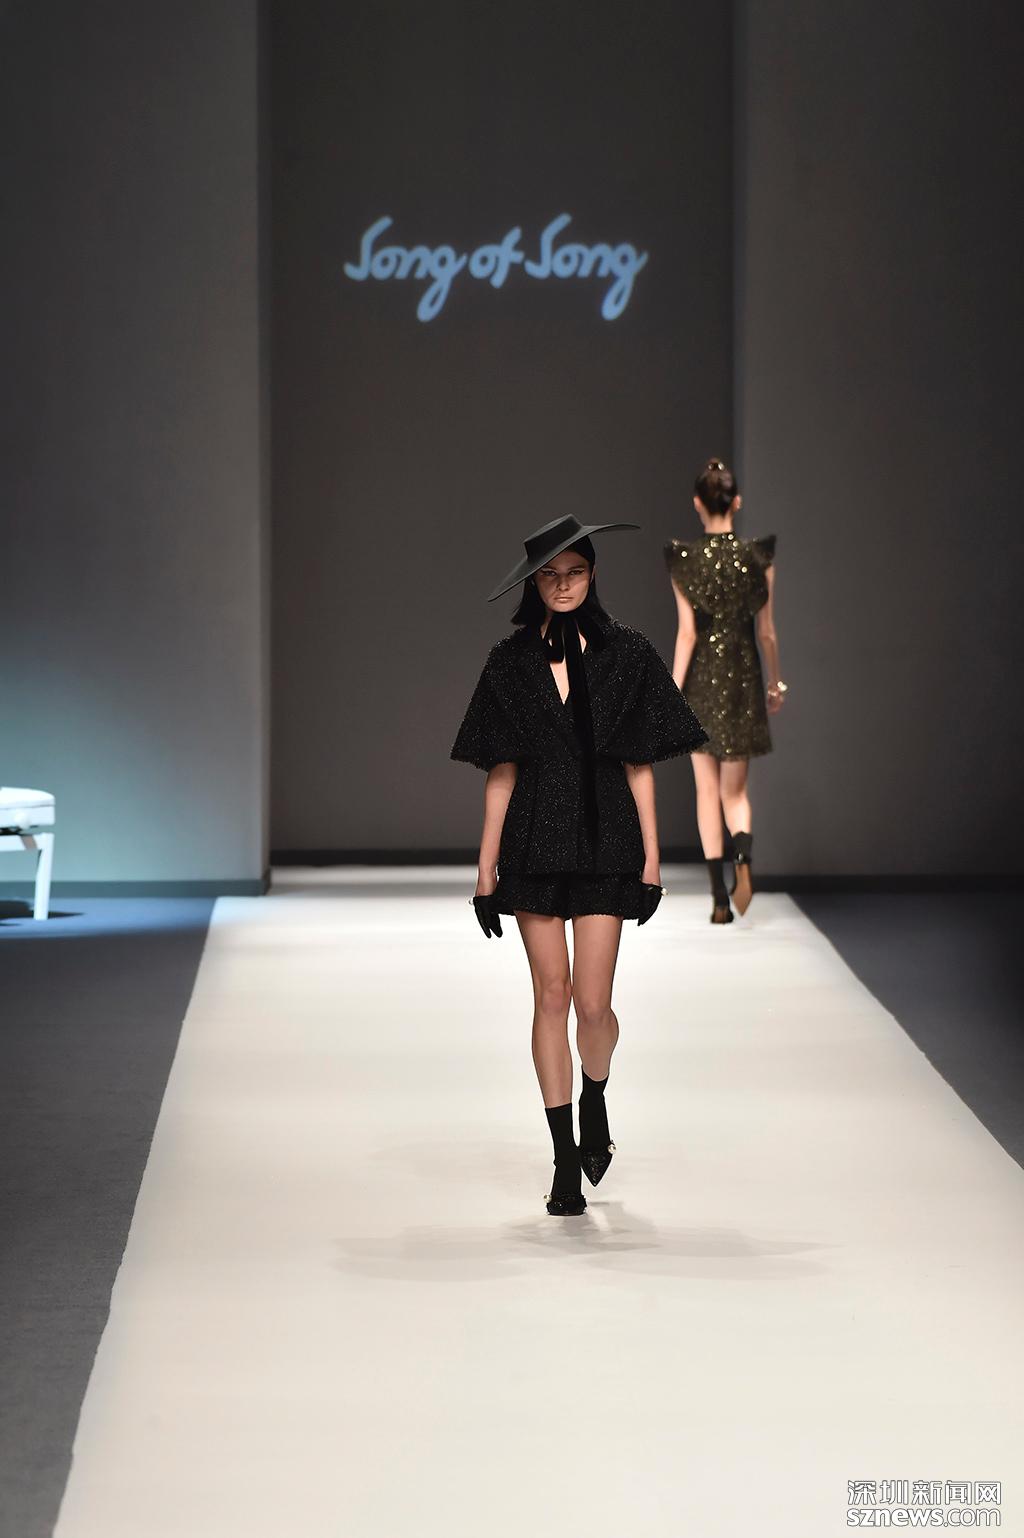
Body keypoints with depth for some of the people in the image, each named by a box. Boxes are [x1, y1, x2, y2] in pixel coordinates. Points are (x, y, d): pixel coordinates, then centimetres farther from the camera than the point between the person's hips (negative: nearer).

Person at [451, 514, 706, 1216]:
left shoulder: (626, 653, 1)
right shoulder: (512, 661, 3)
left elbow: (640, 766, 2)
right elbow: (501, 772, 4)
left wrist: (652, 858, 0)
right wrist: (487, 866, 2)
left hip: (604, 840, -1)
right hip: (535, 840, 1)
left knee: (592, 1004, -7)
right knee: (552, 997, 2)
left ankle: (595, 1097, 26)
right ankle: (566, 1160, 10)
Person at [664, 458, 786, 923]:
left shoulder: (685, 559, -8)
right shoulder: (758, 557, -3)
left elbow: (687, 633, -10)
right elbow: (767, 631, 3)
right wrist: (775, 681, 16)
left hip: (702, 678, -1)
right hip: (744, 675, 1)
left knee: (707, 790, 7)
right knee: (735, 788, 12)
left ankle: (720, 897, 4)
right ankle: (743, 855, -19)